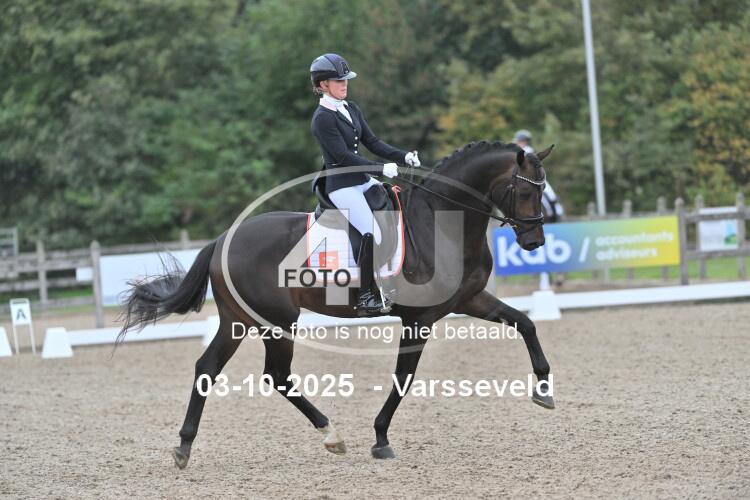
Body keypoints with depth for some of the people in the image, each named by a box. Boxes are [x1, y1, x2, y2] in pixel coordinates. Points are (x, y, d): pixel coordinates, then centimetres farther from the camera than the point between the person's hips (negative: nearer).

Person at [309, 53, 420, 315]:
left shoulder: (351, 109, 12)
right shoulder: (322, 119, -14)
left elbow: (372, 142, 11)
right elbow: (343, 156, -20)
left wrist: (404, 156, -3)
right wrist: (381, 168, -25)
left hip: (363, 180, 9)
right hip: (341, 186, -9)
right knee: (373, 232, -22)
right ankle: (365, 298, -17)